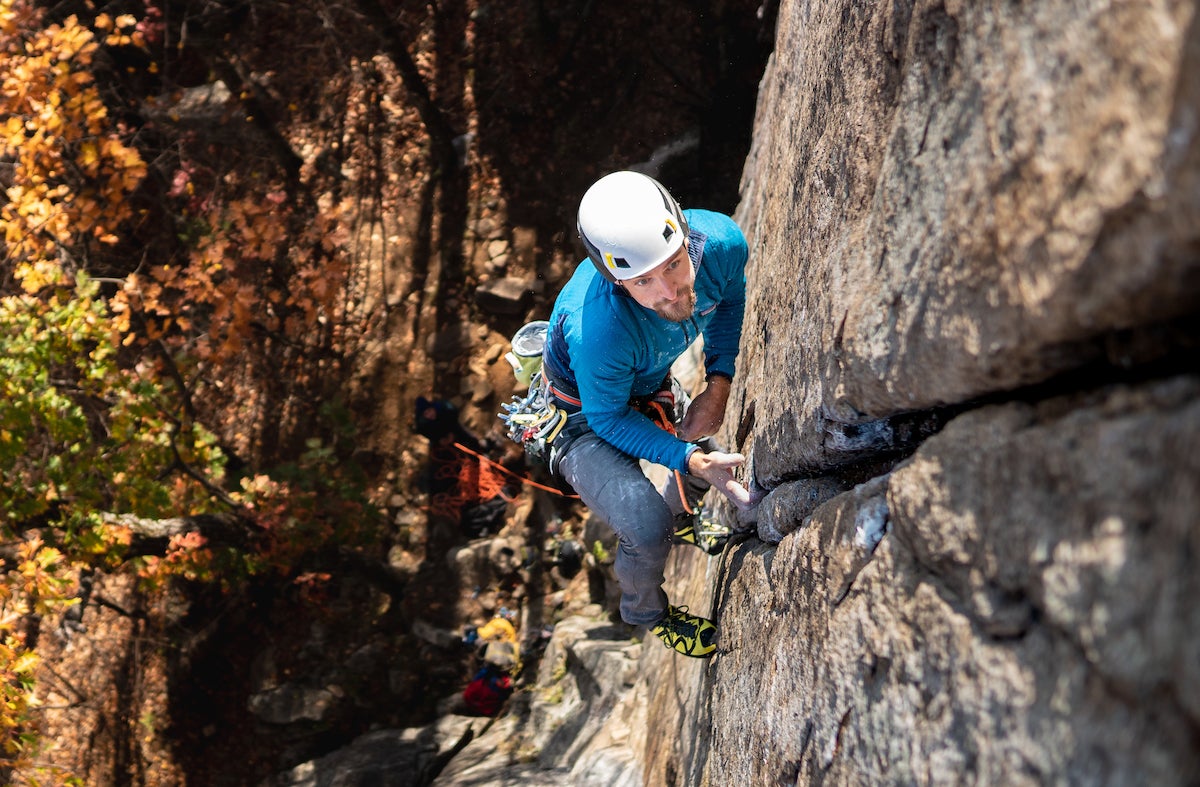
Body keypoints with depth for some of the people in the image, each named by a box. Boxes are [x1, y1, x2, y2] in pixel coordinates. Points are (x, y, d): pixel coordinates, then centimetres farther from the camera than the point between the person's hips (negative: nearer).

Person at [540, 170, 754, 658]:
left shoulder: (721, 242, -31)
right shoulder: (597, 330, -46)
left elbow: (729, 300, -4)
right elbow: (609, 419, -26)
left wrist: (719, 383, -14)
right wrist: (691, 459, -35)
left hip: (651, 386, 6)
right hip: (583, 415, -6)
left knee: (707, 454, 26)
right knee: (648, 529, -21)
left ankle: (681, 520, 64)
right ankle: (646, 612, 16)